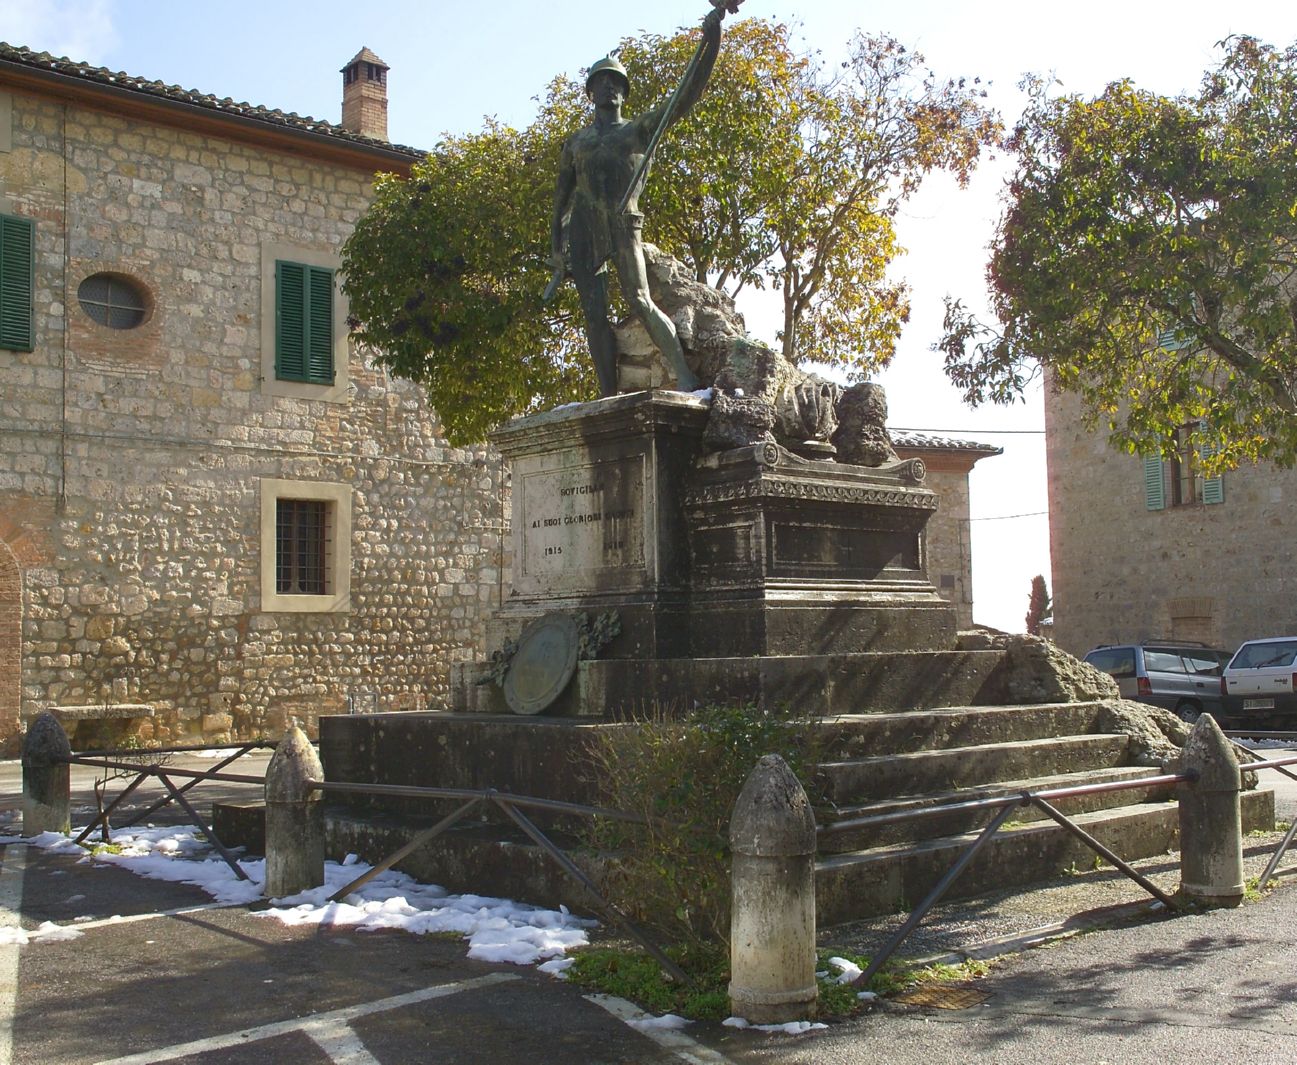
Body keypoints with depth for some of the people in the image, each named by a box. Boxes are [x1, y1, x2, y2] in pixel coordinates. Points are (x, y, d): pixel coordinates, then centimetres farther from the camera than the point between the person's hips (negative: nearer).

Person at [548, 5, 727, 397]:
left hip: (623, 228, -3)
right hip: (582, 232, 3)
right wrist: (556, 245, 11)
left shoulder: (640, 128, 15)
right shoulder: (576, 142, 23)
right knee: (594, 315, -5)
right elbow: (562, 197, 21)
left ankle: (685, 376, -23)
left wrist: (709, 39, -7)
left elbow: (685, 95, 3)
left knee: (640, 302, -20)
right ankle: (609, 396, -6)